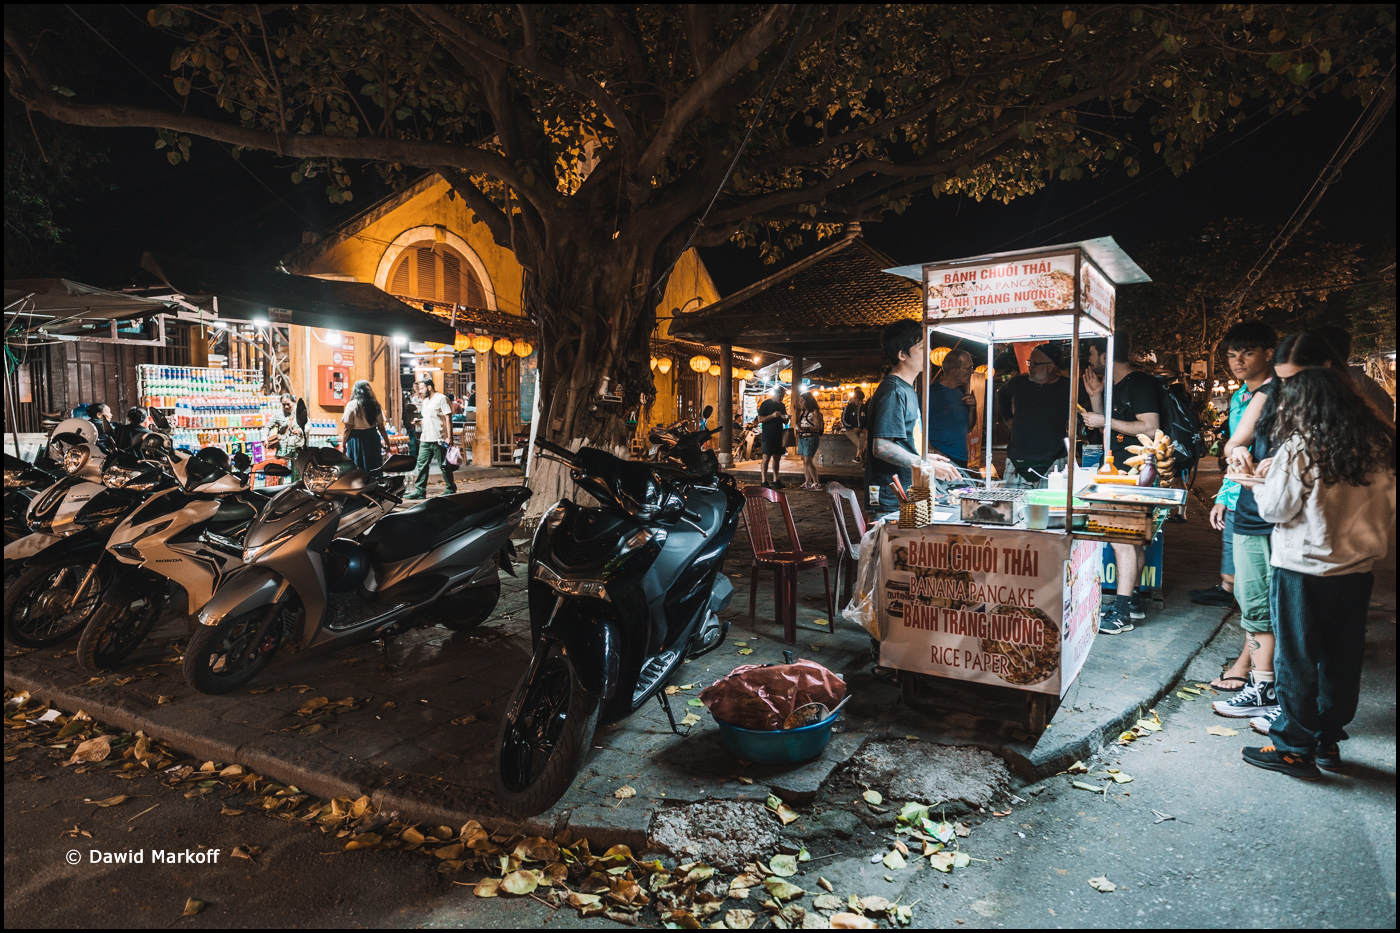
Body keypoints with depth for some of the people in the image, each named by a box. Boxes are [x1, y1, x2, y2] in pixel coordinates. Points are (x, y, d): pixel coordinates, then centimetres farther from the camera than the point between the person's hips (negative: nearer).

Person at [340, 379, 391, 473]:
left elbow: (347, 428, -10)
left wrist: (343, 445, -2)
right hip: (373, 439, 4)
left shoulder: (352, 405, -9)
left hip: (356, 439, -3)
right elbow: (381, 427, 5)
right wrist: (387, 442, 14)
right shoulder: (375, 405, 2)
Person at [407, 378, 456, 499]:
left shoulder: (441, 398, -8)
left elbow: (448, 417, -12)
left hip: (438, 439, -8)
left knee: (444, 466, 1)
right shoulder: (425, 401, 17)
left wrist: (449, 436, -17)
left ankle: (451, 490, 12)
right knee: (422, 464, 4)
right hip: (425, 439, 8)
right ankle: (420, 490, 7)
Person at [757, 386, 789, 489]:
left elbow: (785, 422, 22)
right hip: (768, 436, -6)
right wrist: (772, 416, -21)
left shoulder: (782, 405, 16)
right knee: (766, 458, -7)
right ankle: (763, 481, -5)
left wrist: (785, 418, -2)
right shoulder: (766, 404, -3)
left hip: (779, 436, 6)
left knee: (777, 458, 8)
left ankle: (775, 480, 15)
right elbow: (760, 419, -10)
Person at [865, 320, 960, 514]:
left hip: (905, 495, 10)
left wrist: (924, 457, 15)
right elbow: (882, 447, -25)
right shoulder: (893, 391, -16)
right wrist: (929, 466, -21)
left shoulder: (908, 390, 17)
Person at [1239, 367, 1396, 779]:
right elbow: (1388, 510, 9)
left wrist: (1265, 478, 4)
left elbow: (1275, 509, -13)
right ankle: (1329, 742, 28)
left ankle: (1294, 749, 14)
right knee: (1342, 661, 16)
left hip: (1303, 571, -5)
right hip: (1357, 571, 6)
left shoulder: (1299, 450, -16)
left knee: (1297, 661, 5)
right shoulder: (1379, 446, 1)